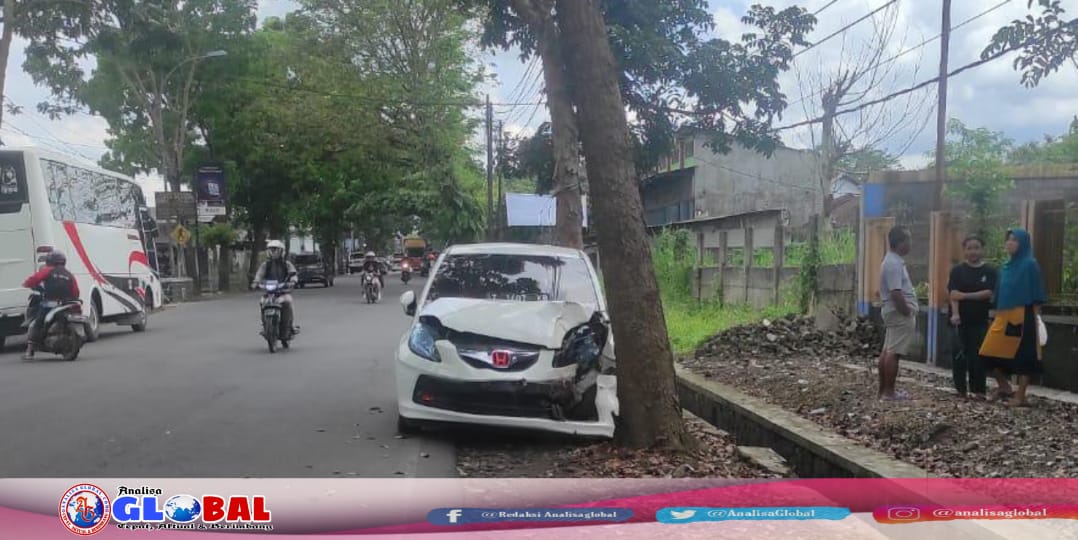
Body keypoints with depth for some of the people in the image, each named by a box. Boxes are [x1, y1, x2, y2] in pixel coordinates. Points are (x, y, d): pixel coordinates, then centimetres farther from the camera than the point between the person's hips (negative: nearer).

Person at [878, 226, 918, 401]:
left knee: (887, 351, 10)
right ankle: (888, 392, -5)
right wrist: (908, 313, -16)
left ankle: (883, 390, 15)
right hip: (900, 313, -11)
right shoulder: (894, 264, -19)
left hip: (894, 312, 11)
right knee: (894, 352, -8)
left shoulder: (893, 261, 15)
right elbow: (896, 294, -24)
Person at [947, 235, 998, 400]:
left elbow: (989, 293, -9)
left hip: (981, 320, 0)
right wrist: (955, 314, -23)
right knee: (962, 354, 4)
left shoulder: (990, 271, 2)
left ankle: (978, 390, 7)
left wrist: (965, 295, -14)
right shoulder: (958, 270, 1)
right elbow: (954, 294, -9)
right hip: (961, 319, 0)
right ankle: (960, 388, 13)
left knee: (978, 355, -1)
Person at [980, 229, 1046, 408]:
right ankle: (1003, 387, 21)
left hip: (1022, 316, -7)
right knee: (993, 352, 4)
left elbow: (1037, 296, -8)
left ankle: (1021, 396, 5)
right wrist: (997, 315, 16)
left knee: (1022, 355, -2)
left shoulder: (1030, 264, -6)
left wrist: (1033, 319, -13)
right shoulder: (1007, 266, 15)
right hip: (1004, 317, 7)